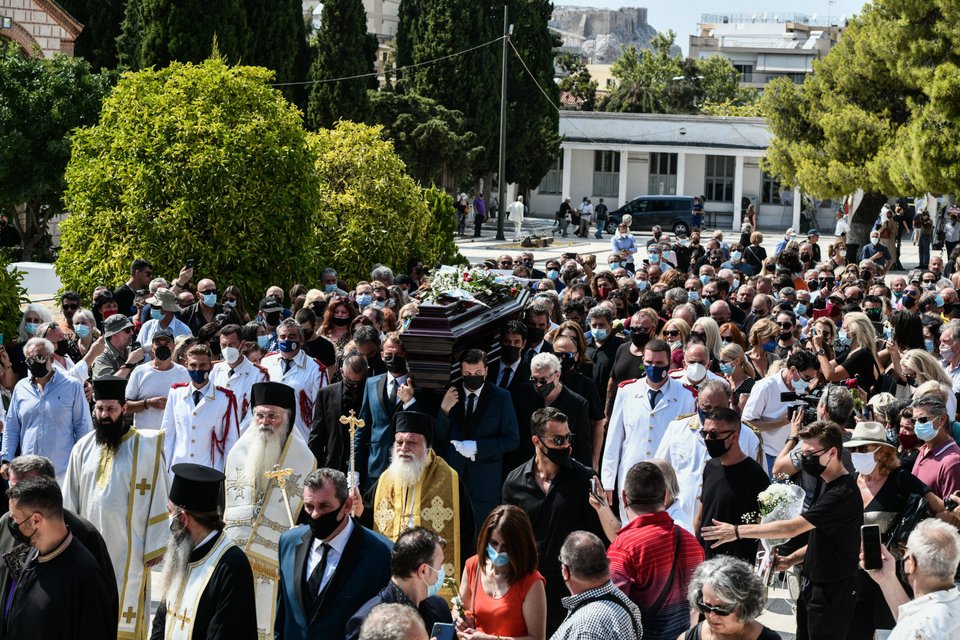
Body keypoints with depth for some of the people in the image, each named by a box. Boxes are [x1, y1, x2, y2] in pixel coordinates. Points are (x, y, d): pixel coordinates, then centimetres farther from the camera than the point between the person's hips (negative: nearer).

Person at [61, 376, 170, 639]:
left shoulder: (145, 447, -7)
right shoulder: (83, 448, 3)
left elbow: (157, 498, -6)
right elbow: (70, 500, 9)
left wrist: (155, 546, -7)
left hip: (128, 547, -3)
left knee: (125, 610, 2)